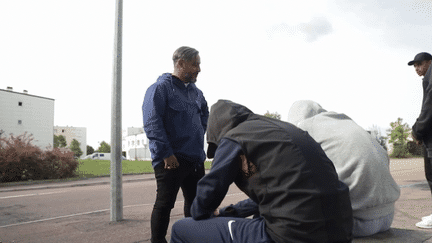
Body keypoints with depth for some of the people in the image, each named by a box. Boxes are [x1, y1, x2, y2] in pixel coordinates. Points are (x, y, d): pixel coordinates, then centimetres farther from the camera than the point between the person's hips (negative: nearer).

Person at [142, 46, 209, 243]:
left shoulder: (196, 92, 16)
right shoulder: (160, 88, -7)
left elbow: (205, 116, 31)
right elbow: (152, 123, -16)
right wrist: (166, 153, -20)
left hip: (196, 159, 8)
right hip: (171, 160, -8)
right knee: (164, 204, -3)